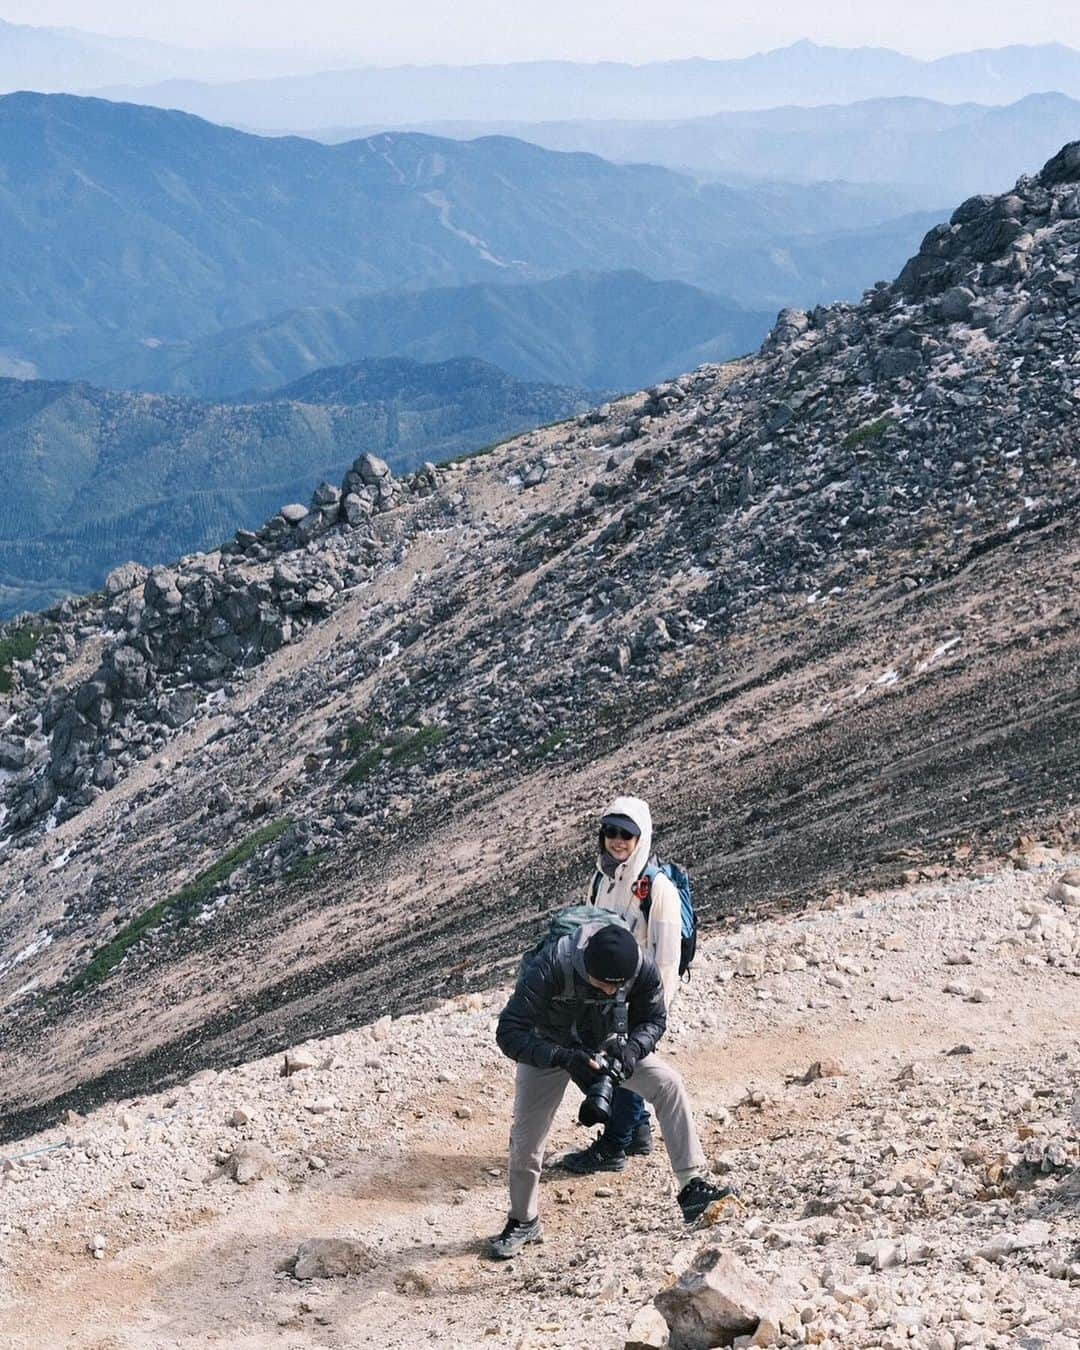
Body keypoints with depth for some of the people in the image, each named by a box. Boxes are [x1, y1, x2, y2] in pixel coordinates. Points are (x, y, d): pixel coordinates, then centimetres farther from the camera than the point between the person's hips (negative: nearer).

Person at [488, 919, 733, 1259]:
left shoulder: (642, 969, -30)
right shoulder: (548, 970, -40)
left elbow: (653, 1021, -10)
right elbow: (509, 1033, -37)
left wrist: (632, 1048, -33)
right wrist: (564, 1059, -49)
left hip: (606, 1044, 2)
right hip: (548, 1048, -2)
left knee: (669, 1085, -19)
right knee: (525, 1140, -4)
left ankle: (694, 1187, -17)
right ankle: (523, 1222, 22)